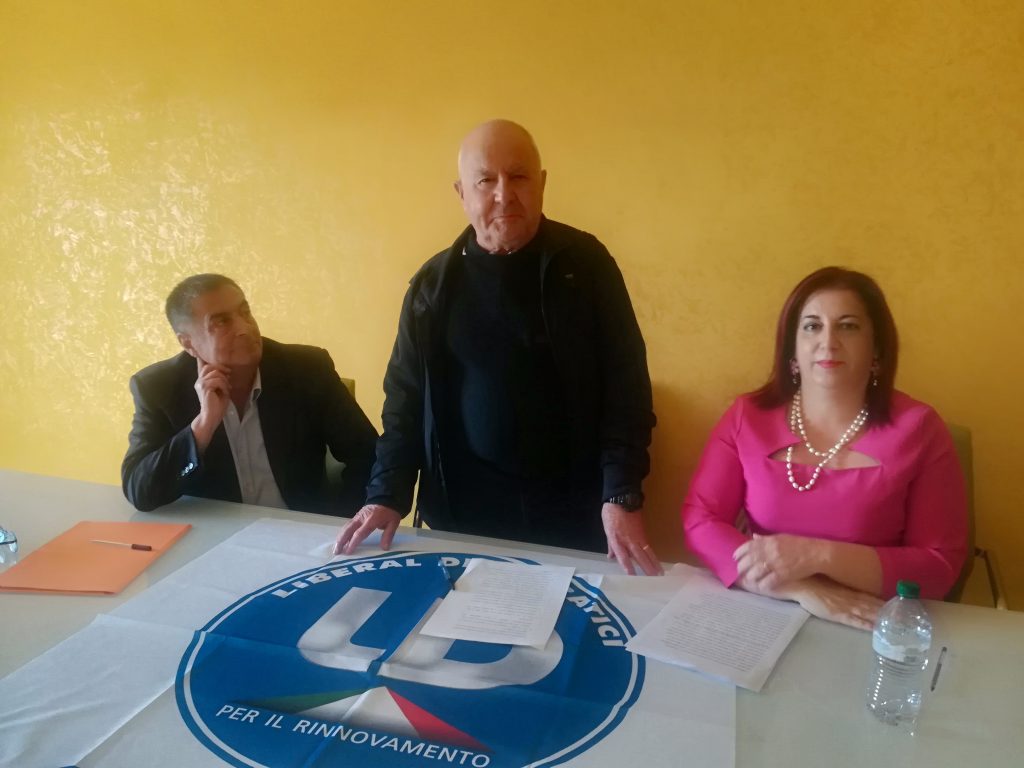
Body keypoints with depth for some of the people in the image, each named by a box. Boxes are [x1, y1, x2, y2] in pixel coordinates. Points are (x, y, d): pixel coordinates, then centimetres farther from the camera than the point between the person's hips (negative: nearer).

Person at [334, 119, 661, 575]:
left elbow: (626, 384, -5)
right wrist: (387, 495, -3)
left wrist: (622, 496, -13)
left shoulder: (585, 263, -4)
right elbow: (405, 397, 6)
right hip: (464, 511, 2)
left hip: (573, 511, -1)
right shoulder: (434, 282, 2)